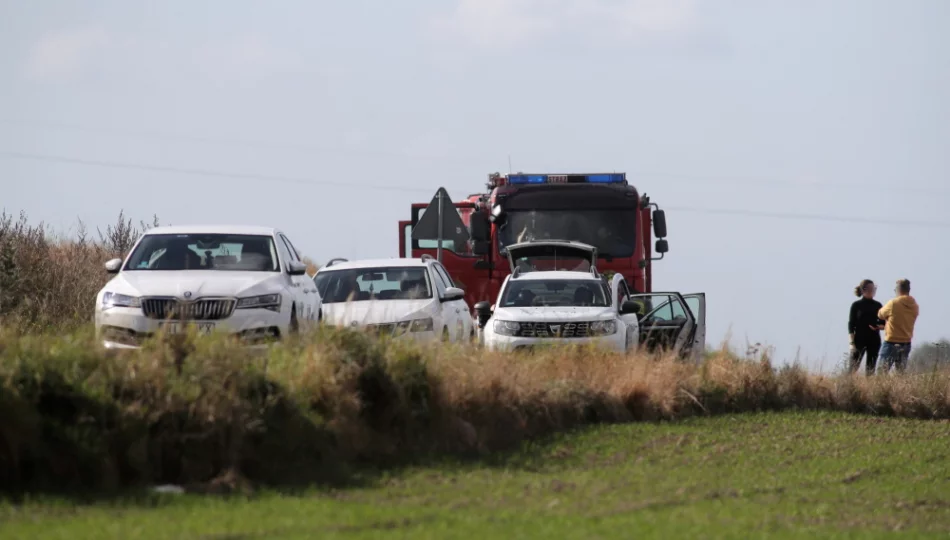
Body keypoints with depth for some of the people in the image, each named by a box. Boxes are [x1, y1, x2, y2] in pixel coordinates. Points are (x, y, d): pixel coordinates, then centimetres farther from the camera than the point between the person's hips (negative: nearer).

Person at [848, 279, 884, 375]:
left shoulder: (877, 305, 9)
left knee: (870, 369, 3)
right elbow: (851, 324, -2)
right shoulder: (856, 305, 0)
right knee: (853, 367, -10)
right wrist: (852, 342, -10)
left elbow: (884, 324, 14)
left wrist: (880, 327, -11)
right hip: (859, 340, -3)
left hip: (874, 341, 3)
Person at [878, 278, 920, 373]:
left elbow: (880, 315, -1)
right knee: (901, 372, 9)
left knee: (882, 372, -1)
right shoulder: (914, 306, 2)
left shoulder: (893, 303, -14)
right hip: (906, 343, 5)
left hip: (891, 342, -5)